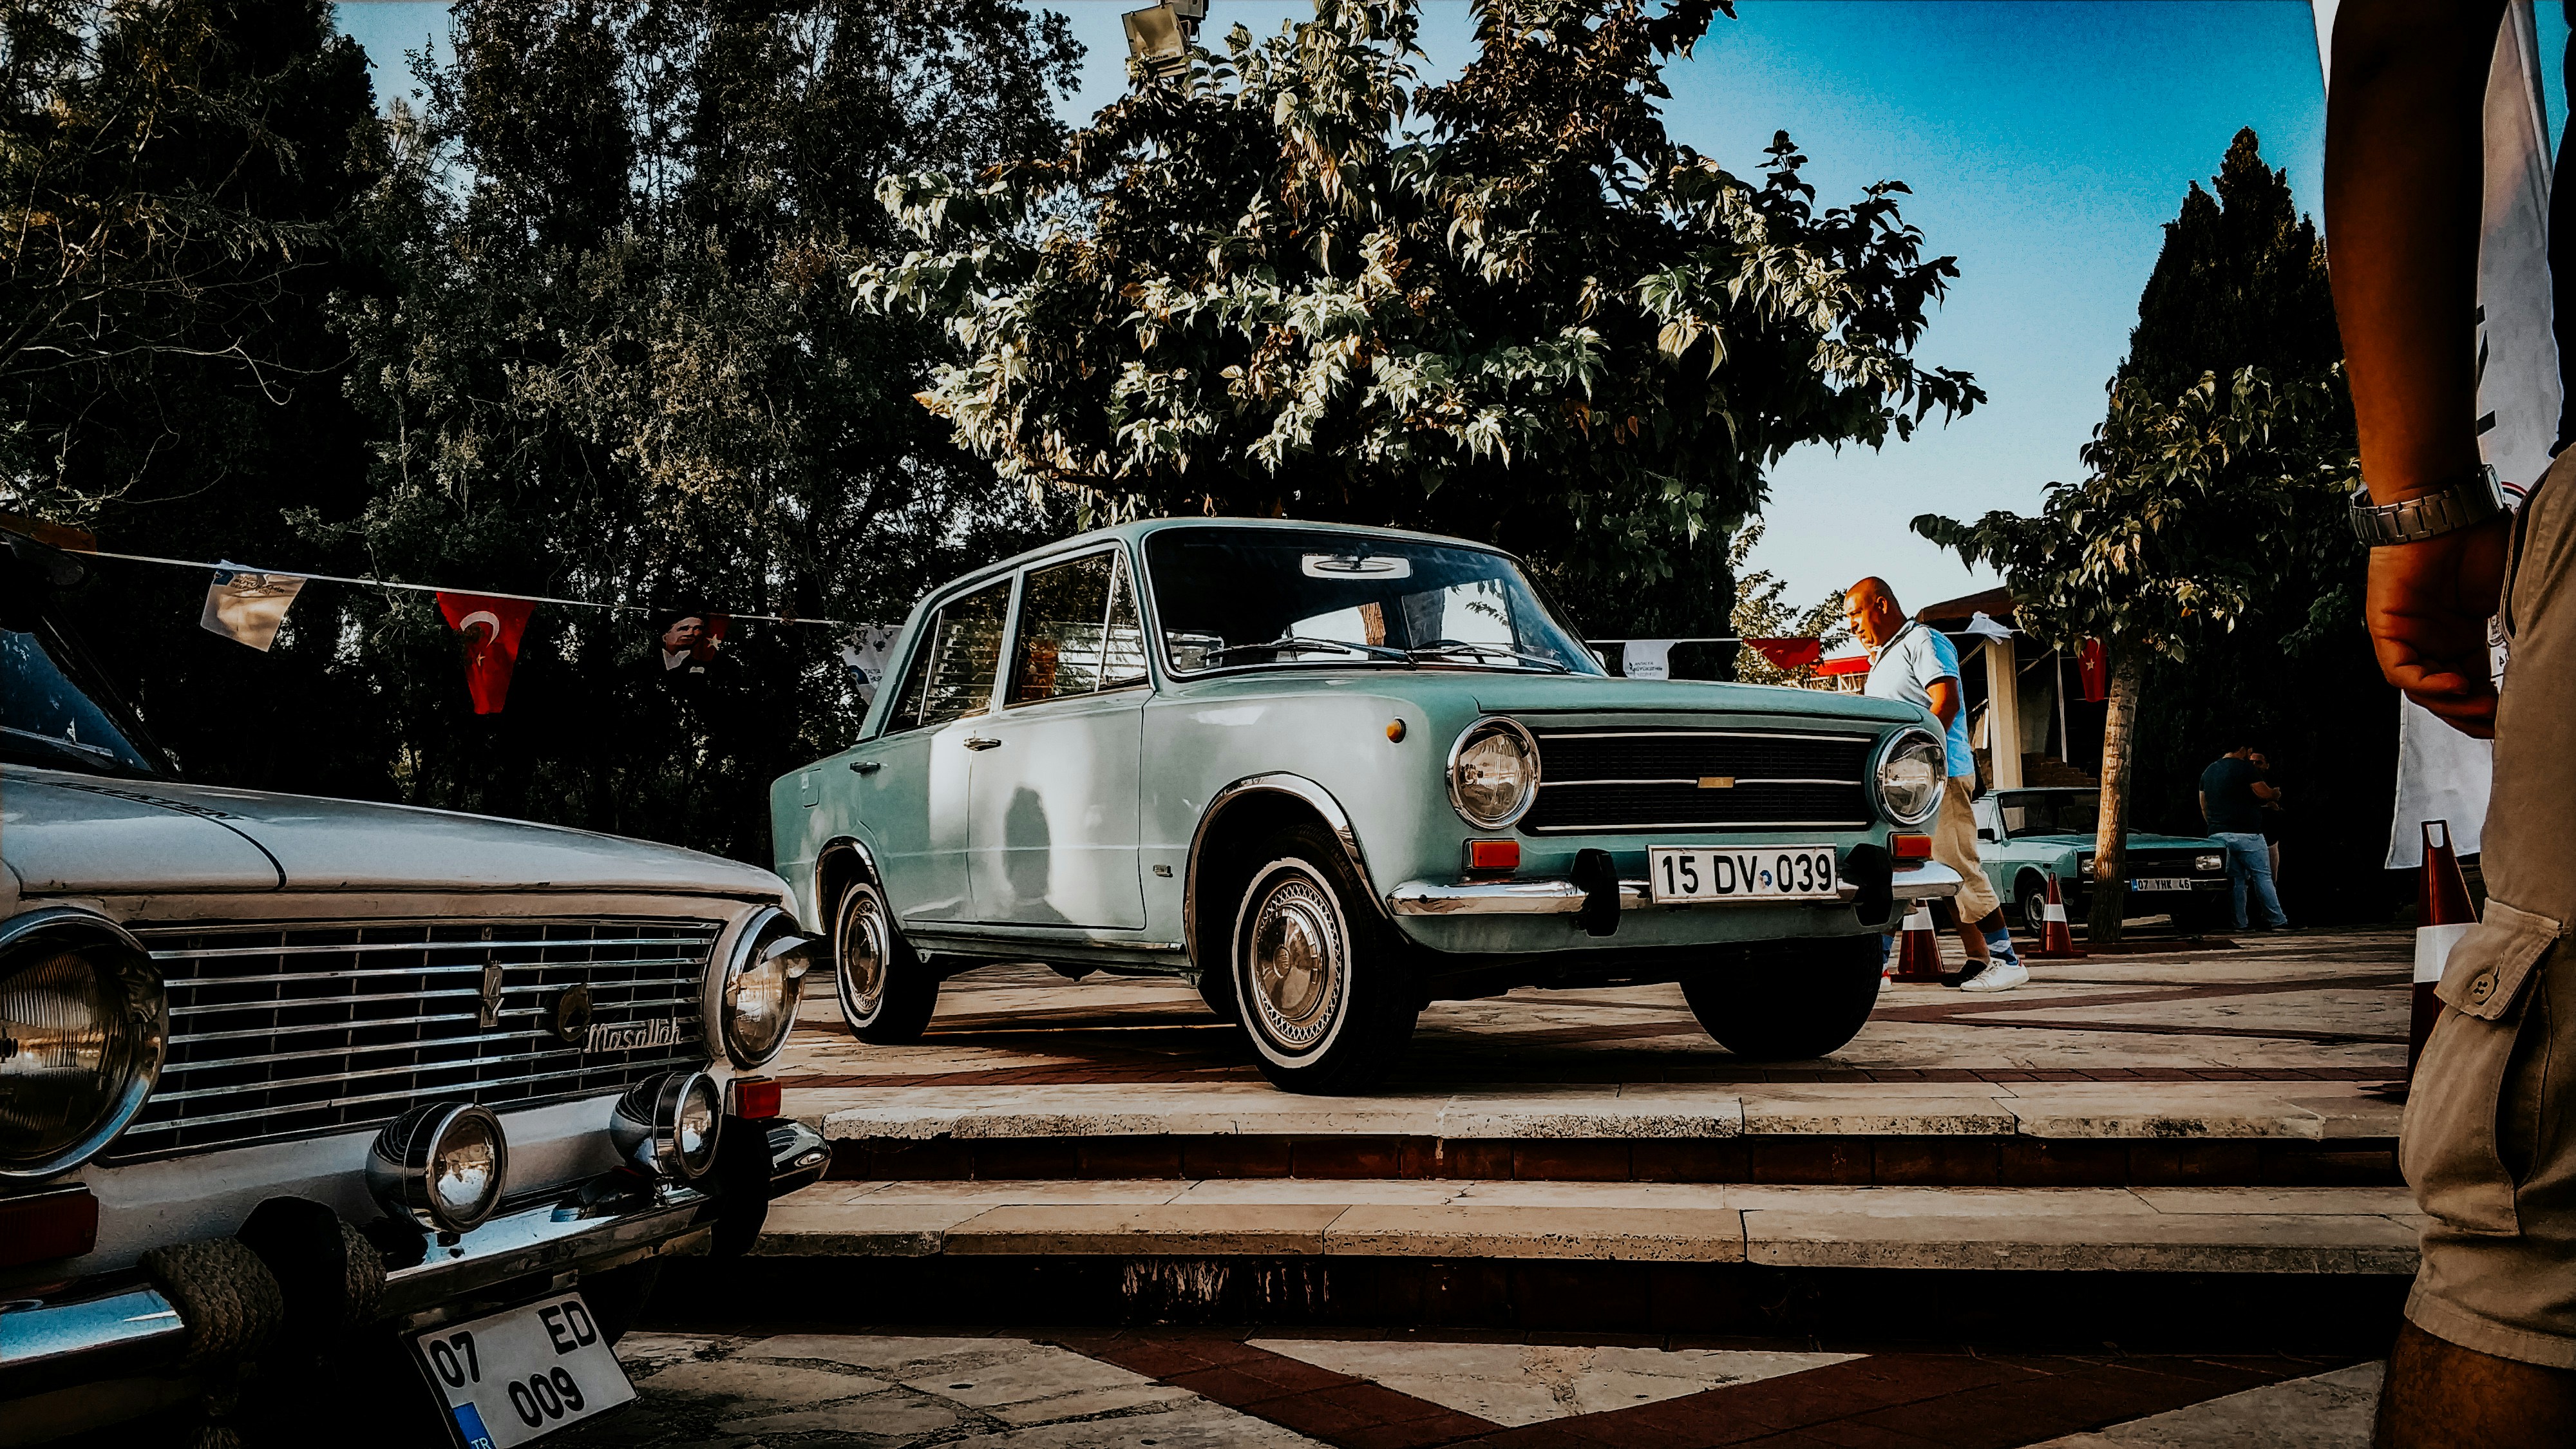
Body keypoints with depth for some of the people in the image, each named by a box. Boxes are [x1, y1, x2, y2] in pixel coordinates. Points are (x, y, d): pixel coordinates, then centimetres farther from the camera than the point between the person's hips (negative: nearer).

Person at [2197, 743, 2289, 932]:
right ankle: (2277, 922, 0)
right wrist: (2277, 794, 17)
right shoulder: (2246, 768, -7)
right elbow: (2266, 794, -5)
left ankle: (2239, 924, 3)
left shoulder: (2207, 772, 15)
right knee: (2263, 877, -1)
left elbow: (2204, 807, 19)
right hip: (2246, 835, -6)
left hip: (2218, 836, 6)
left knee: (2235, 881, 7)